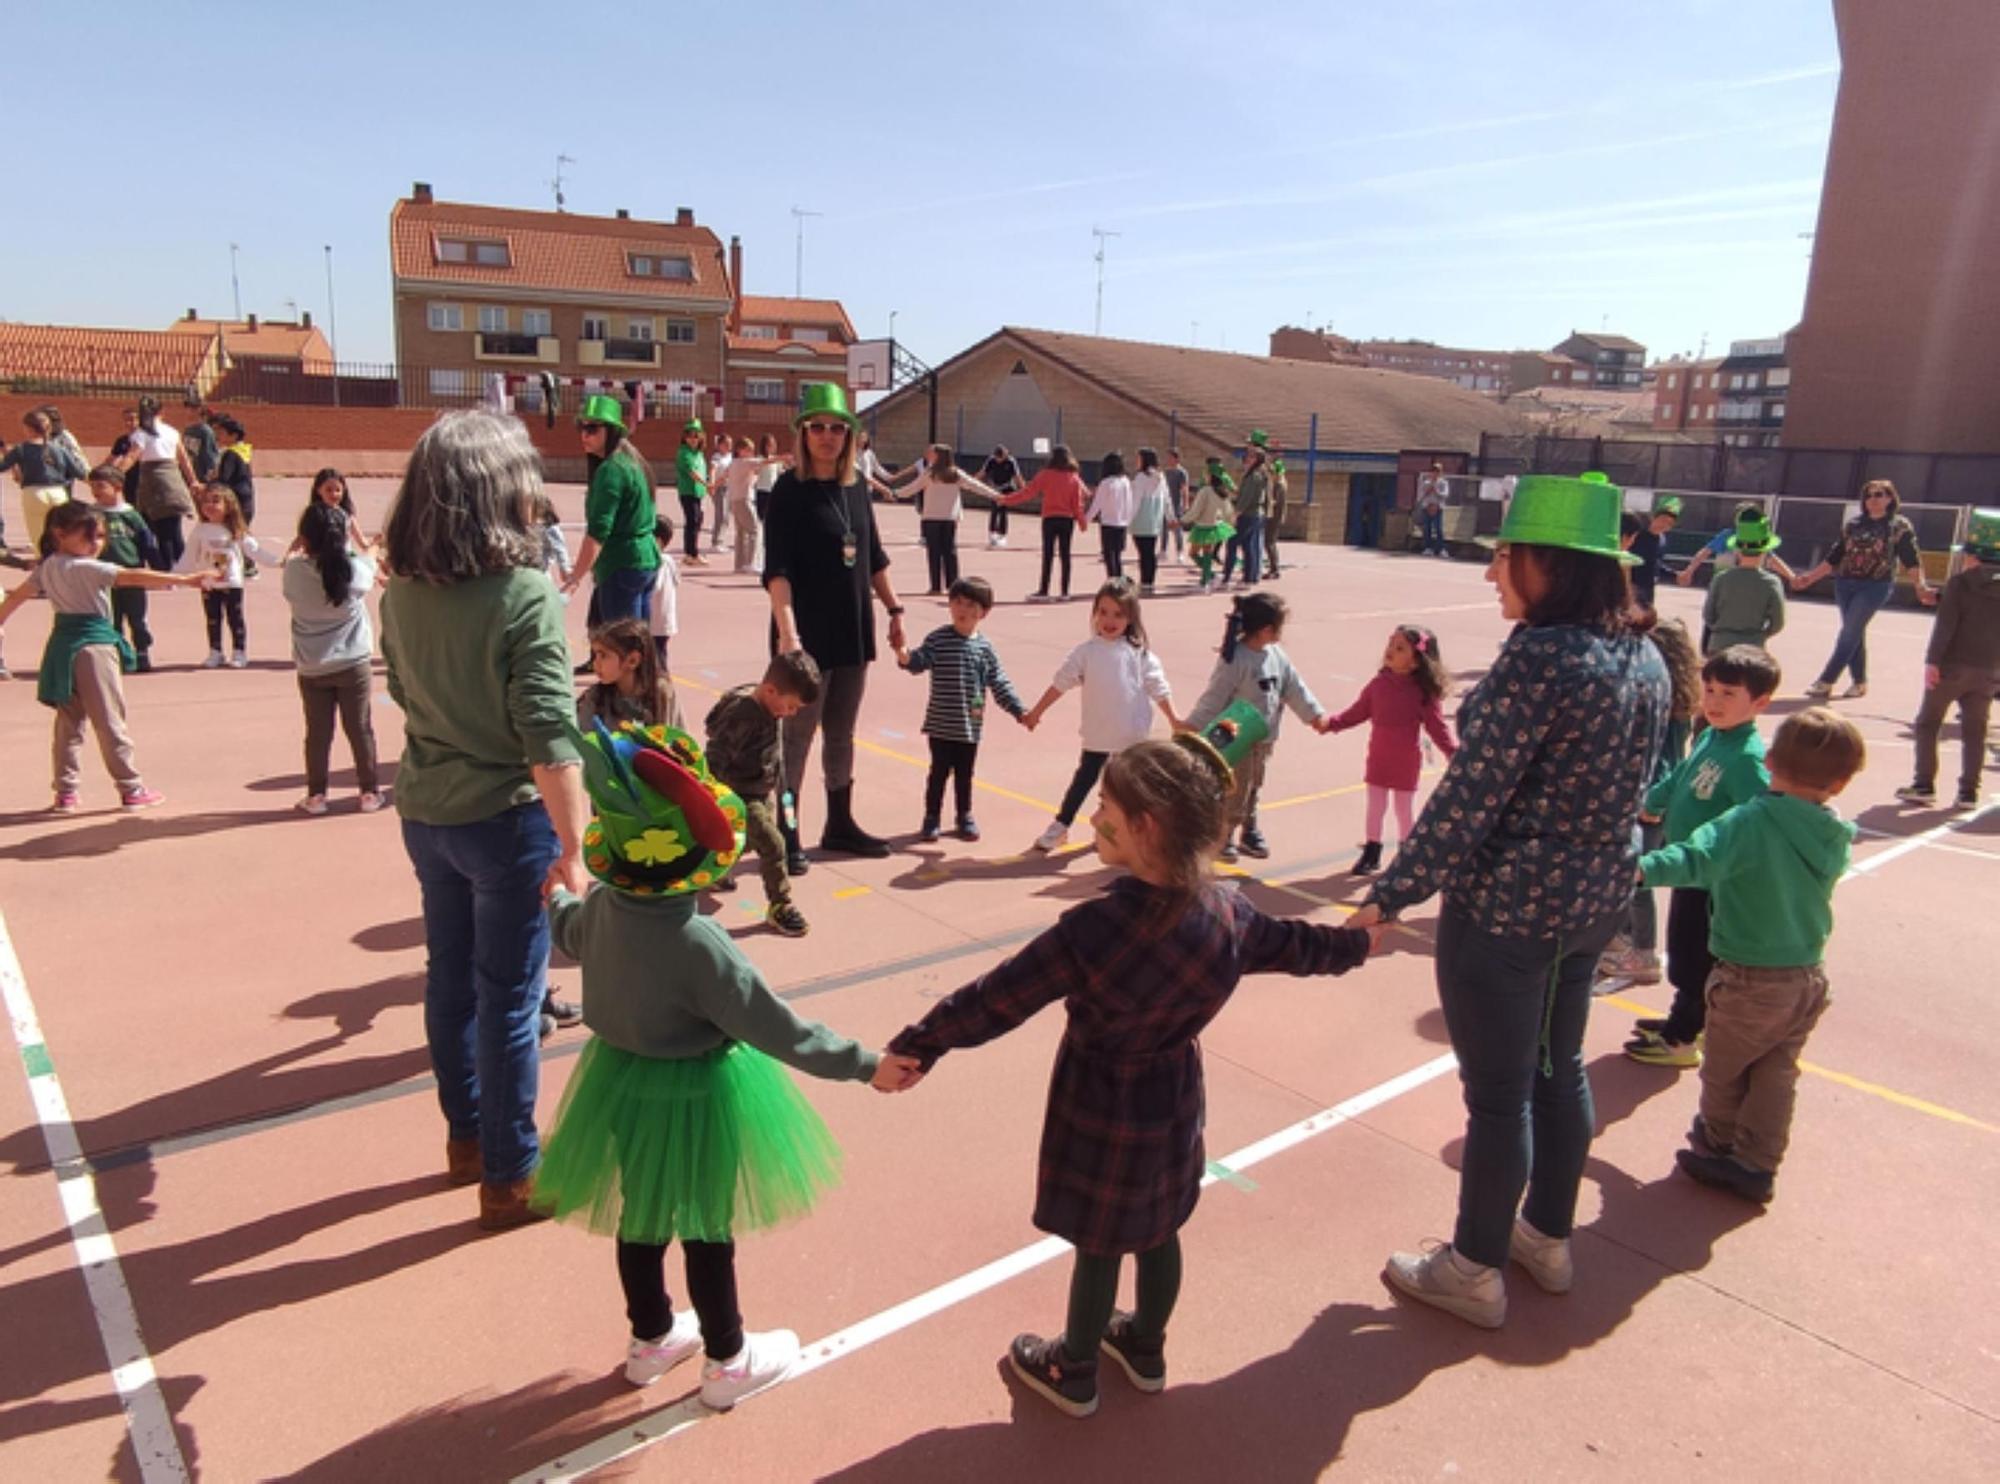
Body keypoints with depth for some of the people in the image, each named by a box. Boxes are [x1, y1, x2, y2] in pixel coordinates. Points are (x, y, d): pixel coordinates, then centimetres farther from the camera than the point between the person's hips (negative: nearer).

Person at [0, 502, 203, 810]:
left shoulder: (47, 568, 9)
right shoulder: (88, 568, -15)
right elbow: (134, 578, -24)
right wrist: (186, 580, -30)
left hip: (62, 643, 7)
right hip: (92, 645, -7)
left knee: (69, 721, 14)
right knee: (109, 720, -1)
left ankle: (66, 792, 17)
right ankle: (131, 789, 5)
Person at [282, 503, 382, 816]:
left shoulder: (293, 571, -14)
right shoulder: (356, 569, -14)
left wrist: (301, 550, 14)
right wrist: (348, 546, 29)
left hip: (311, 669, 1)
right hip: (354, 664, -1)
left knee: (318, 732, 10)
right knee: (361, 729, 10)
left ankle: (316, 794, 16)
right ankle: (370, 791, 17)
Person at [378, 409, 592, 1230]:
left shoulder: (401, 591, 0)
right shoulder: (525, 593, -21)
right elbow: (550, 740, -23)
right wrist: (574, 848, -18)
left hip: (425, 810, 7)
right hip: (505, 816, -7)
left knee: (449, 978, 21)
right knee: (508, 1000, 6)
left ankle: (466, 1135, 40)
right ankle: (509, 1177, 21)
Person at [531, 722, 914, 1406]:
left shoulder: (600, 907, -11)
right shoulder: (699, 944, -34)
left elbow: (567, 931, 15)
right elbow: (777, 1030, -28)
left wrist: (554, 894, 39)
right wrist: (866, 1064, -19)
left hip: (622, 1082, 7)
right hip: (693, 1098, -7)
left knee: (641, 1219, 24)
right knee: (706, 1230, 13)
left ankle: (651, 1339, 45)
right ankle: (727, 1362, 33)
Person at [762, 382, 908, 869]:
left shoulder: (856, 486, 8)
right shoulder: (790, 490, -10)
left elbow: (874, 557, 17)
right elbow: (777, 569, -19)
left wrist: (893, 610, 14)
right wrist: (787, 632, -29)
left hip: (854, 631, 6)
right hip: (808, 635, -6)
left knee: (841, 734, 15)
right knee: (797, 735, 1)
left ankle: (840, 825, 27)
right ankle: (786, 835, 11)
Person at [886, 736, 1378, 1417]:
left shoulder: (1095, 929, -32)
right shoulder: (1228, 913, -13)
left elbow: (997, 998, -26)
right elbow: (1294, 945, 7)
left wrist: (916, 1045, -16)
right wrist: (1355, 942, 27)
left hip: (1103, 1111, -5)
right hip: (1175, 1101, 6)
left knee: (1098, 1246, 15)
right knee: (1159, 1231, 25)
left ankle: (1073, 1374, 38)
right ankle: (1145, 1347, 49)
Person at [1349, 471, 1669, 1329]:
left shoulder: (1539, 656, -23)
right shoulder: (1646, 656, 3)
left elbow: (1468, 798, -24)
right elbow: (1627, 787, 12)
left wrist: (1387, 900, -17)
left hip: (1506, 905, -8)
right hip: (1593, 898, 8)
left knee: (1498, 1092, 7)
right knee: (1558, 1068, 23)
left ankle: (1474, 1272, 25)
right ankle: (1548, 1237, 41)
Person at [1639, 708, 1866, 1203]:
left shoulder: (1747, 824, -24)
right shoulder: (1835, 840, -4)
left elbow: (1696, 859, -40)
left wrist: (1643, 869, -48)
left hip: (1750, 981, -5)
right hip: (1808, 979, 5)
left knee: (1724, 1073, 17)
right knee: (1777, 1076, 17)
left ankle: (1716, 1143, 35)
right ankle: (1755, 1166, 24)